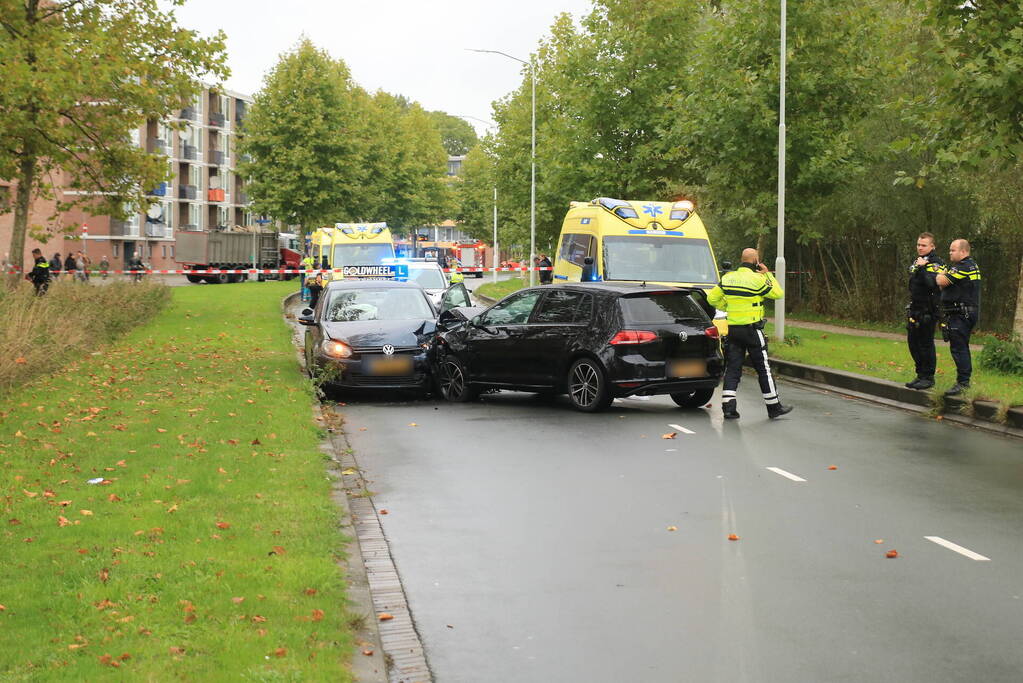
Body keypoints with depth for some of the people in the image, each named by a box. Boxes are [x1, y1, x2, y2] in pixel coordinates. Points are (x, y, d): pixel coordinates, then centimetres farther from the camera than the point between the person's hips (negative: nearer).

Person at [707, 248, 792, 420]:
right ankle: (774, 407, 12)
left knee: (732, 368, 6)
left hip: (733, 328, 5)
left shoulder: (727, 278, 5)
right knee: (763, 369, 4)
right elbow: (778, 294, -2)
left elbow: (712, 298, 7)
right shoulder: (757, 279, -11)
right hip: (752, 329, -5)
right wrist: (768, 274, 6)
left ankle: (728, 407, -3)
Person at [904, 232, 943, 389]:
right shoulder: (916, 261, 16)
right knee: (913, 342, 12)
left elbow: (931, 283, -27)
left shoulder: (935, 264, -11)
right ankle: (920, 375, 22)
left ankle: (928, 377, 4)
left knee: (926, 344, -4)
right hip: (914, 309, 9)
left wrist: (922, 268, -26)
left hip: (928, 310, -9)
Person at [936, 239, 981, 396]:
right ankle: (965, 380, 23)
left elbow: (942, 282, -19)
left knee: (958, 347, -10)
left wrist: (941, 273, 0)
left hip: (960, 314, -11)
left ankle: (962, 383, -12)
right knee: (962, 347, 16)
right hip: (968, 313, 11)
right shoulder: (972, 266, 19)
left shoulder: (963, 267, -16)